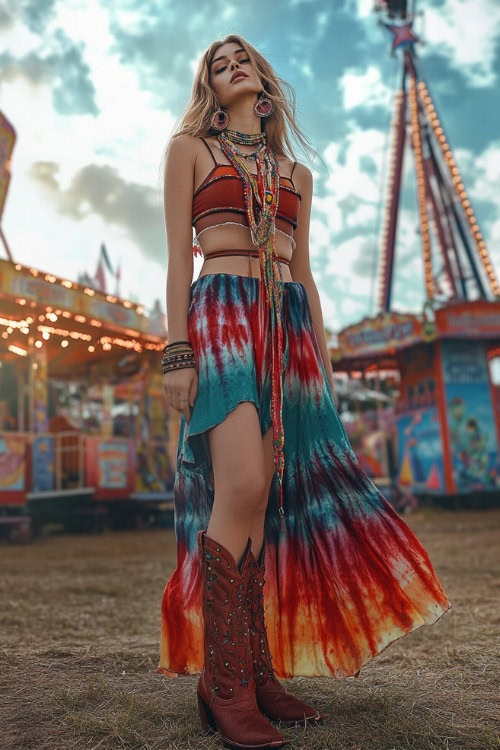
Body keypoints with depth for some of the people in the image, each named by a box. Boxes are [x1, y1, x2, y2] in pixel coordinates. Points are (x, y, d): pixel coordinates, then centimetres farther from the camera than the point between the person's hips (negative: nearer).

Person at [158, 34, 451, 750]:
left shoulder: (295, 173, 25)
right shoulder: (190, 148, 14)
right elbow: (179, 255, 3)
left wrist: (323, 360, 12)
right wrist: (178, 353, -9)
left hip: (290, 325, 4)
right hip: (222, 315, -4)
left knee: (268, 500, 0)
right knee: (242, 490, -21)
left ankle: (260, 672, 6)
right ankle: (222, 679, -11)